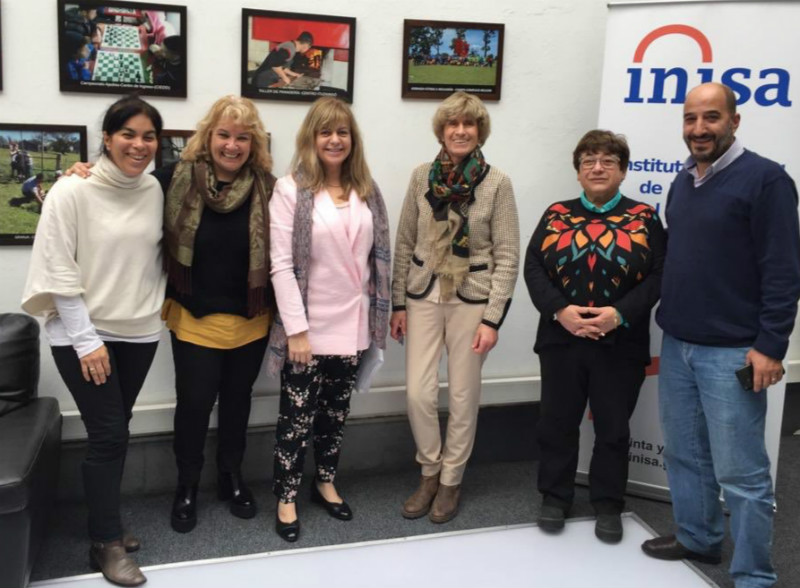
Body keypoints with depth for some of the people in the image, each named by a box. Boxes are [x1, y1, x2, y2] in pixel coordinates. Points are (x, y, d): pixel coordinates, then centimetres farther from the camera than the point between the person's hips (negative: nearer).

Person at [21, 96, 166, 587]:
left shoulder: (155, 191, 1)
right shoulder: (73, 191, -12)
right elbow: (59, 270, -14)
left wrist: (158, 305, 4)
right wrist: (86, 339, -16)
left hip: (139, 331, 5)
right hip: (83, 333, -4)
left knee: (115, 432, 14)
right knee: (109, 434, -4)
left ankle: (106, 523, 30)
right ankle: (107, 544, 10)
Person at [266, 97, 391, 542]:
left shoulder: (368, 192, 7)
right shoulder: (291, 190, -8)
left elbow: (378, 258, 8)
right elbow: (281, 265, -13)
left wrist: (377, 319, 4)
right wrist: (296, 328, -17)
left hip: (351, 325, 4)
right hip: (309, 326, -4)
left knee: (337, 411, 16)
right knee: (298, 414, 6)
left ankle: (326, 482, 34)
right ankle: (287, 498, 20)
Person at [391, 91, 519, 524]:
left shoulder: (497, 183, -6)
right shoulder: (422, 177, 2)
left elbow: (507, 256, -6)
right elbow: (404, 244, 7)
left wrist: (492, 318, -11)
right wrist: (398, 303, 4)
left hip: (472, 299, -2)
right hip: (423, 296, 2)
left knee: (463, 395, 7)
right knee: (418, 393, -1)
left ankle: (451, 480, 26)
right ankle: (430, 471, 23)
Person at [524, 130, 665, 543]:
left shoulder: (644, 218, 2)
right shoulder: (556, 215, 6)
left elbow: (659, 275, -4)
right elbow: (533, 267, -1)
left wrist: (620, 314, -18)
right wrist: (560, 310, -16)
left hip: (621, 344, -1)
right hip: (560, 340, 1)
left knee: (612, 428, 9)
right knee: (557, 423, 9)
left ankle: (608, 506, 24)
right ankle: (555, 497, 26)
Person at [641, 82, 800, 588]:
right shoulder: (683, 182, 12)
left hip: (733, 352, -7)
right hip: (677, 346, 7)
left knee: (740, 471, 0)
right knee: (684, 455, 17)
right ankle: (697, 539, 35)